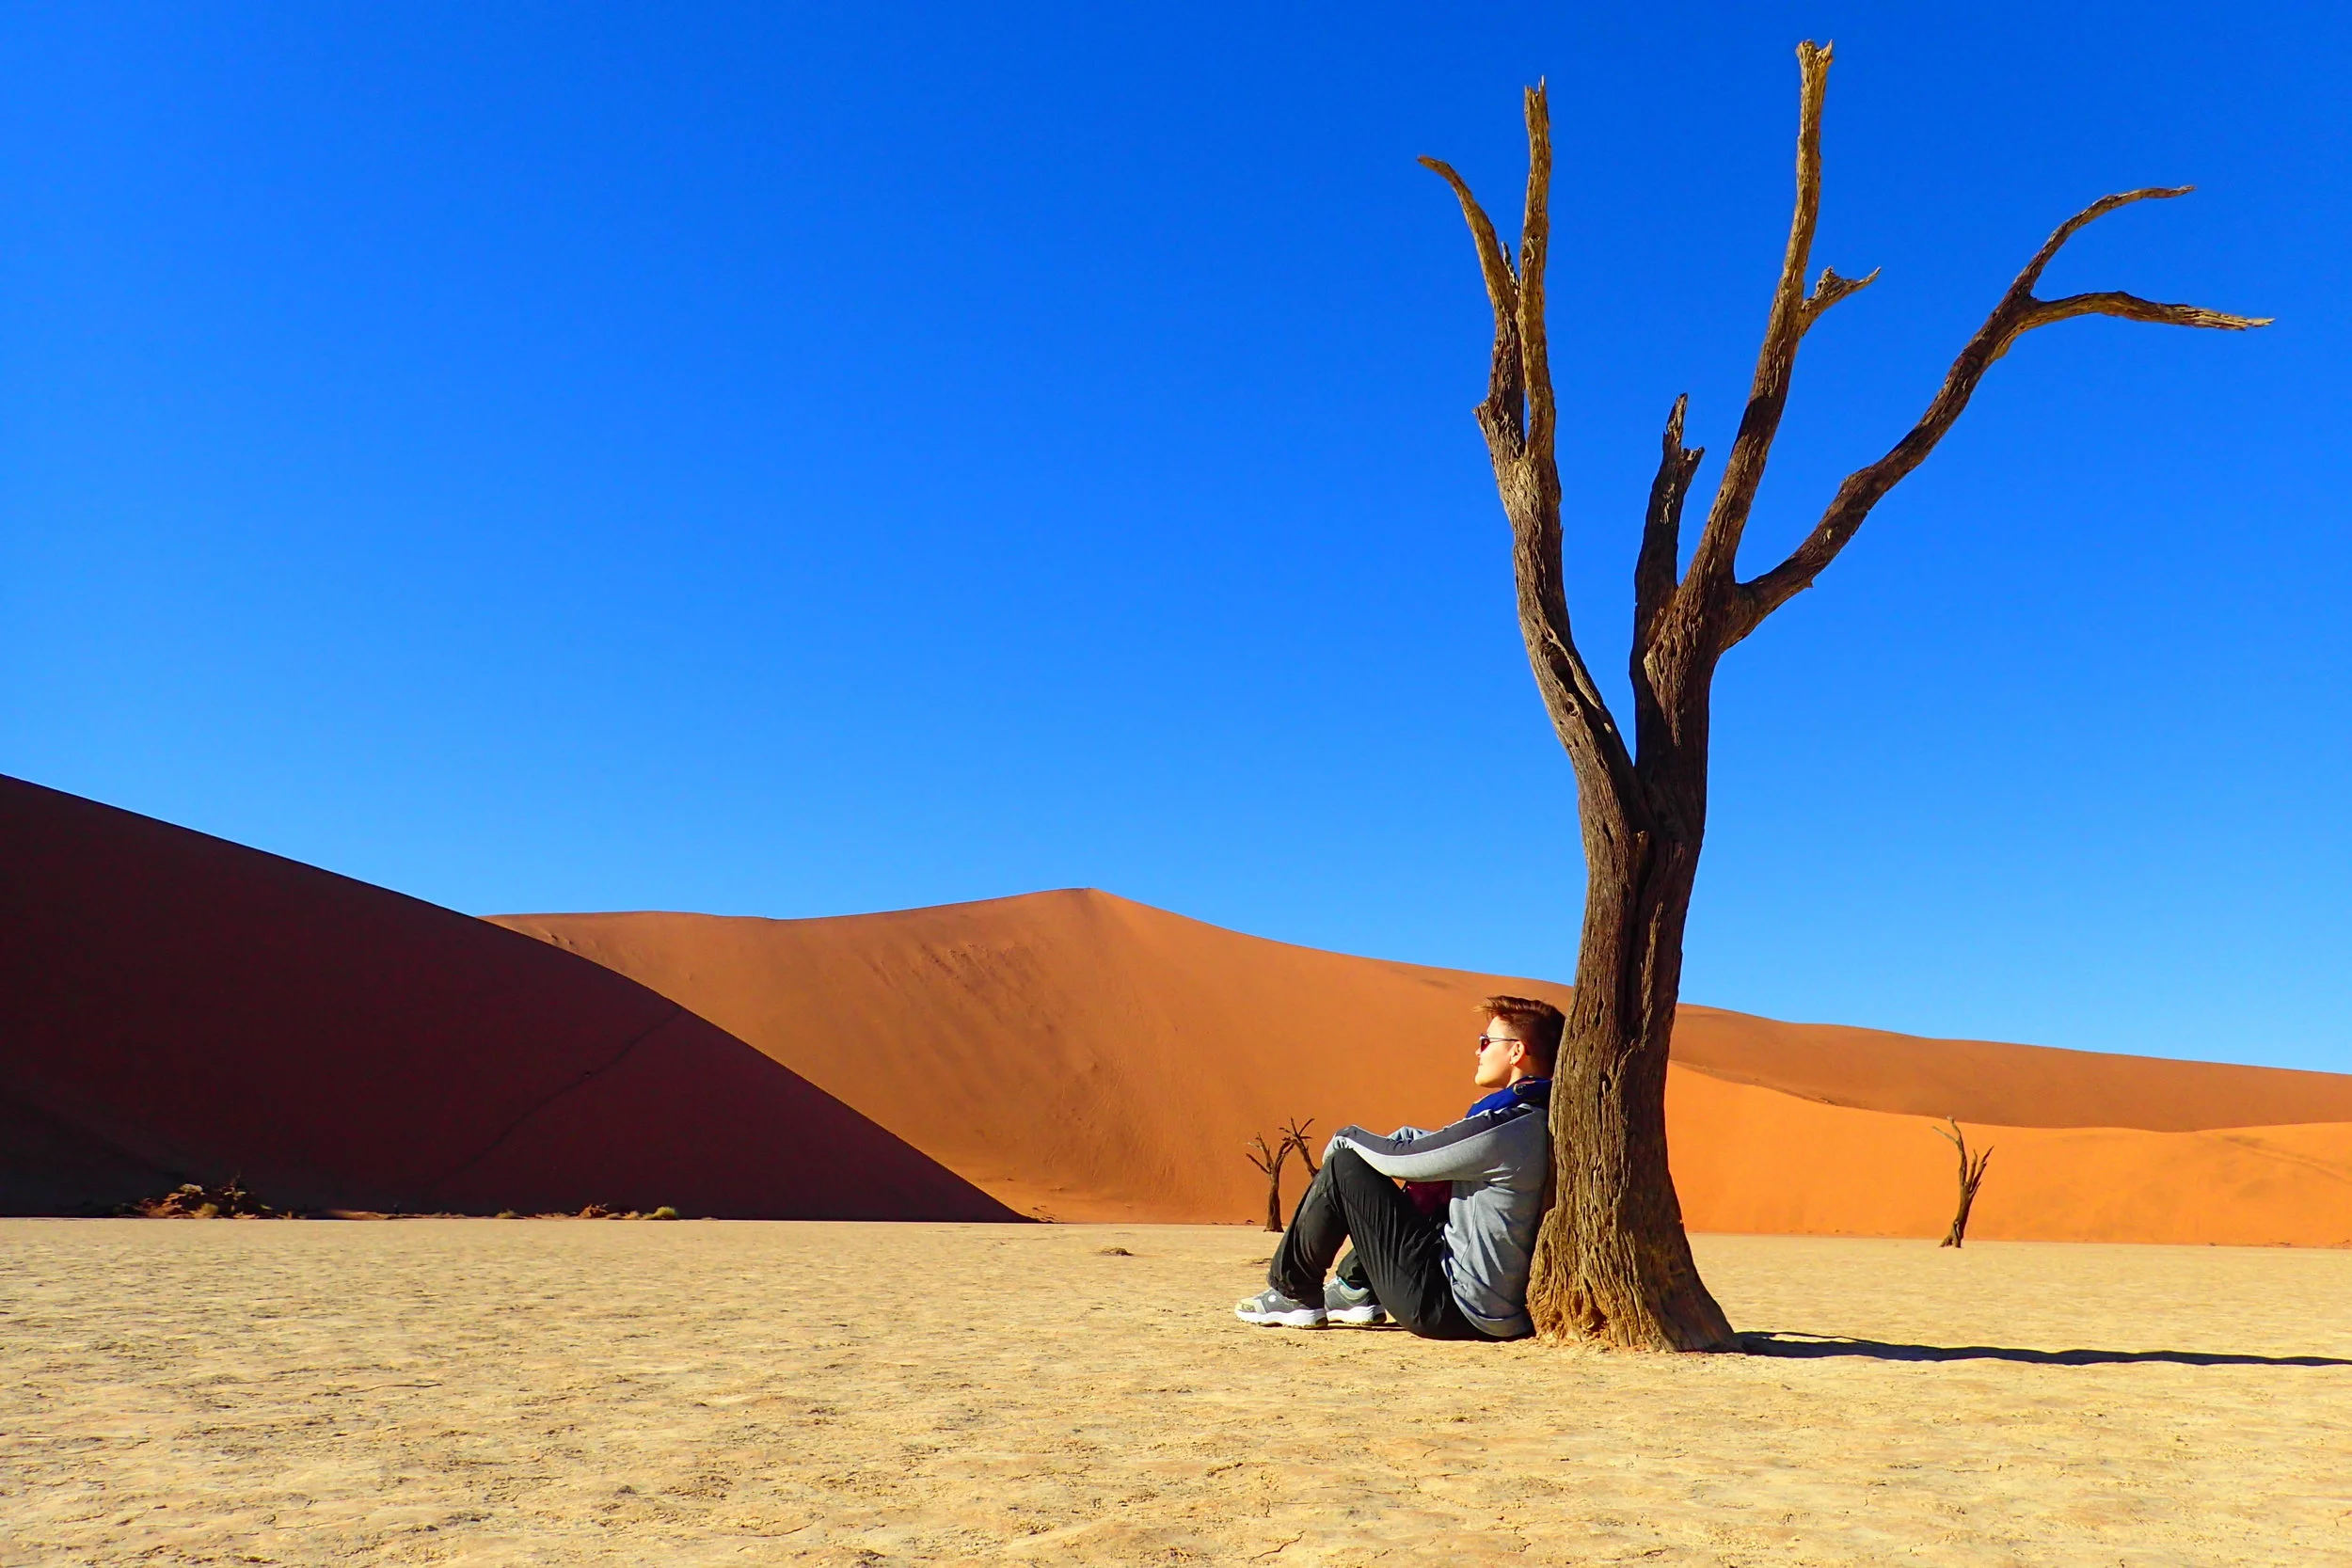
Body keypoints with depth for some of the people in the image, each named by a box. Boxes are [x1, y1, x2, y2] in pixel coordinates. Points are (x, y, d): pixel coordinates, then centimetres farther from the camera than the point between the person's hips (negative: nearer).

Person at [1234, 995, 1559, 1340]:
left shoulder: (1503, 1127, -22)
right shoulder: (1543, 1123, 7)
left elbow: (1399, 1158, -12)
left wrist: (1348, 1137, 5)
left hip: (1449, 1307, -9)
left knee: (1343, 1167, -5)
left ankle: (1294, 1294, 10)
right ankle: (1356, 1290, 24)